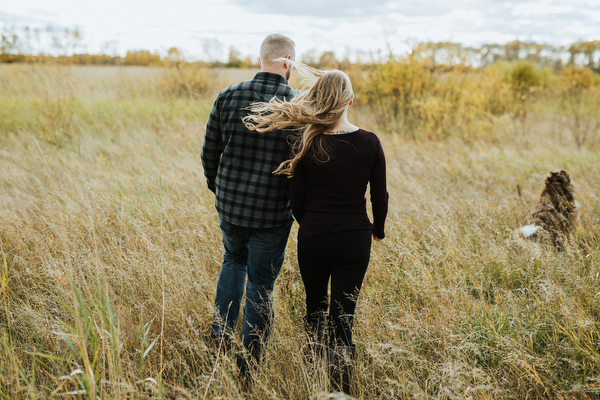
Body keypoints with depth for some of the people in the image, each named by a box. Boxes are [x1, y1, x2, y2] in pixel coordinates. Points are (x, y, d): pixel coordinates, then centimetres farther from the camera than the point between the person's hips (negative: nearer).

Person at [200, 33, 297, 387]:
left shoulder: (228, 97, -5)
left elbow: (209, 153, 3)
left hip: (229, 206, 3)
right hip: (272, 214, -3)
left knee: (234, 261, 32)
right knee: (260, 286, 10)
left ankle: (221, 332, 30)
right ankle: (248, 370, 19)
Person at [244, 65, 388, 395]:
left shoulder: (307, 144, -7)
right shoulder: (369, 142, -7)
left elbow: (296, 202, -2)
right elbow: (380, 197, 0)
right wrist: (378, 230, 19)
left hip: (313, 239, 1)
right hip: (355, 240, -1)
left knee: (315, 308, 24)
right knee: (342, 320, 6)